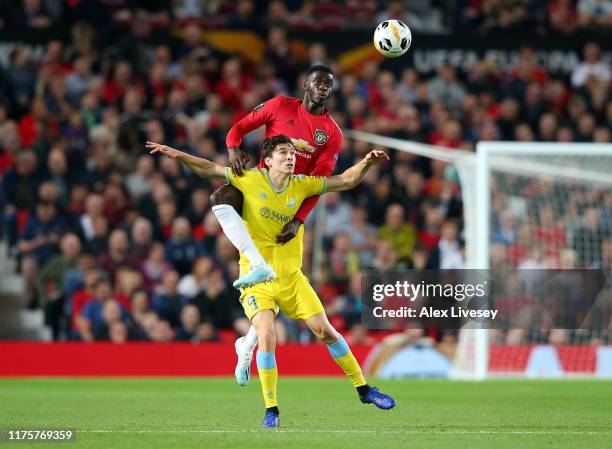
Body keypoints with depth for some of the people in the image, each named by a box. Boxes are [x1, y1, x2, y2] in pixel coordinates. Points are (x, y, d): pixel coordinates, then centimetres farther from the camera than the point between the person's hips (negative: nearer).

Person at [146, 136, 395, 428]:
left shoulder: (302, 186, 2)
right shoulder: (250, 180, -5)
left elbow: (346, 181, 7)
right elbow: (208, 169, 1)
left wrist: (366, 163, -9)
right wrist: (177, 155, -11)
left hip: (291, 276, 3)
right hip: (256, 279, -3)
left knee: (326, 331, 0)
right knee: (267, 337, -21)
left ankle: (364, 390, 16)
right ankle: (271, 411, -10)